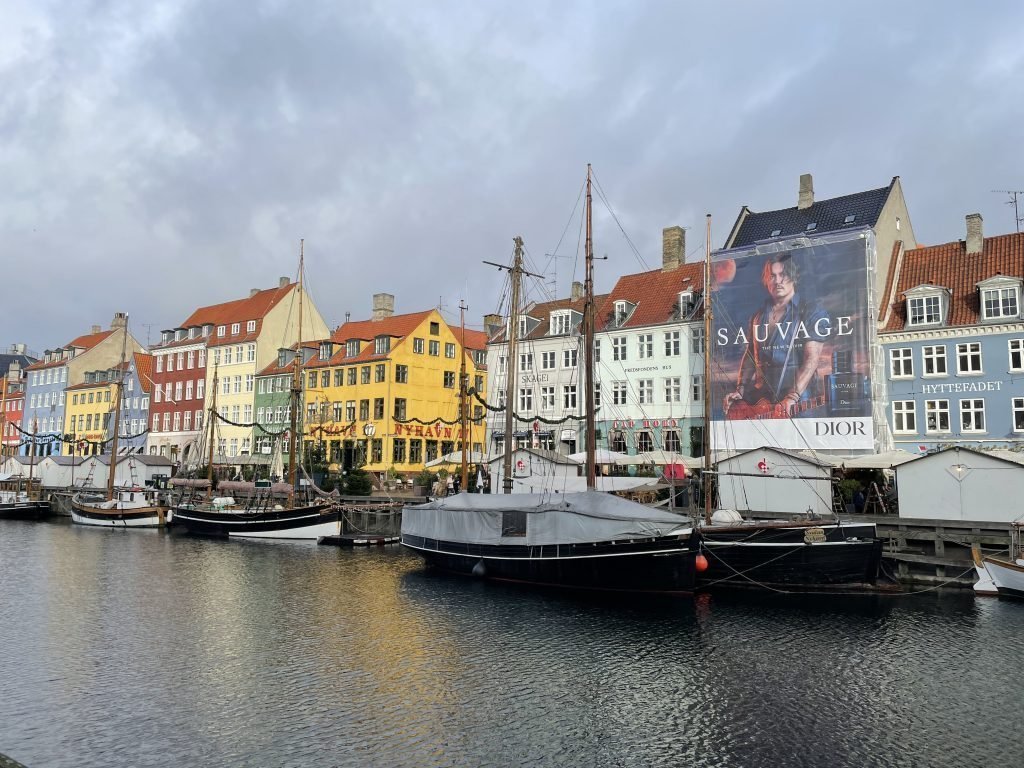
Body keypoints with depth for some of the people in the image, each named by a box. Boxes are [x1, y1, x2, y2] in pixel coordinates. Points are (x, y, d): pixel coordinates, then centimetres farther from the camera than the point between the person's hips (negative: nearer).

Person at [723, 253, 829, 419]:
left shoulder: (811, 311, 2)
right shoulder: (758, 316, 19)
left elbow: (812, 357, -8)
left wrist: (794, 396, -19)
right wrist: (740, 390, 7)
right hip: (761, 396, 5)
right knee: (734, 409, -17)